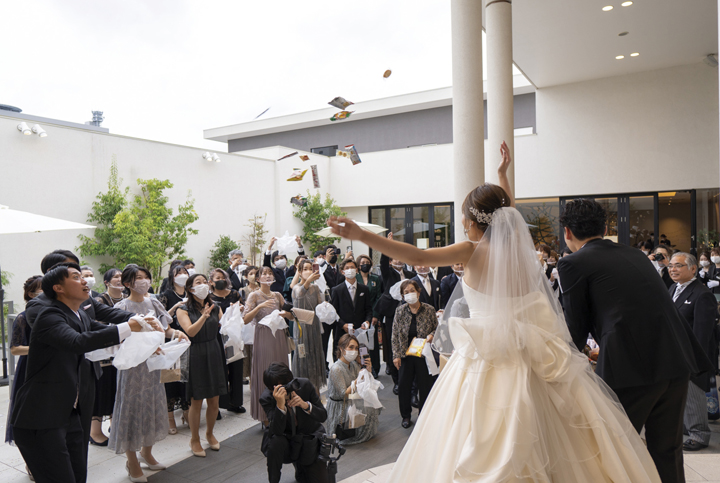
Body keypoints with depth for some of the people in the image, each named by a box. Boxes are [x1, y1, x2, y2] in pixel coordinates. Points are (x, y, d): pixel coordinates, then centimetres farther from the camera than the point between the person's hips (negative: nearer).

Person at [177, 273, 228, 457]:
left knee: (214, 400, 10)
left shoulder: (215, 308, 9)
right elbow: (190, 331, -18)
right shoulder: (184, 310, -3)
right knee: (196, 401, 4)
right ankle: (195, 439, 24)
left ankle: (210, 433, 33)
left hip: (214, 354, 4)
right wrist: (203, 316, -32)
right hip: (195, 356, -4)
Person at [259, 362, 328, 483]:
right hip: (285, 439, -1)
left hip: (310, 441, 2)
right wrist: (280, 405, -44)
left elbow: (323, 416, -15)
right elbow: (277, 431, -30)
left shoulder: (305, 385, -18)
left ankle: (300, 466, 27)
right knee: (276, 441, -34)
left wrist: (305, 405, -33)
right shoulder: (266, 398, -21)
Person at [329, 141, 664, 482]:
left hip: (484, 361, -6)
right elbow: (508, 211, 23)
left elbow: (418, 257, -26)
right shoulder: (516, 242, 1)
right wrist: (502, 174, 38)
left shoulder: (474, 250, -14)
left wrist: (362, 235, -29)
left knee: (485, 453, 5)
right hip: (525, 361, 6)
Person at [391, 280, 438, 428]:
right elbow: (395, 335, 1)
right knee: (403, 386, 7)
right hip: (405, 354, 1)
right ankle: (406, 416, 29)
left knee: (425, 385, 5)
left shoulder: (429, 310, -6)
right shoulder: (400, 311, -2)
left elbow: (437, 328, 6)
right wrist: (396, 355, -3)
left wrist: (432, 335, -16)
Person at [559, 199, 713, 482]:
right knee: (667, 453, 20)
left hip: (631, 367, -7)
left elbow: (576, 329, 0)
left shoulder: (573, 263, -4)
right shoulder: (634, 254, 16)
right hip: (677, 361, 7)